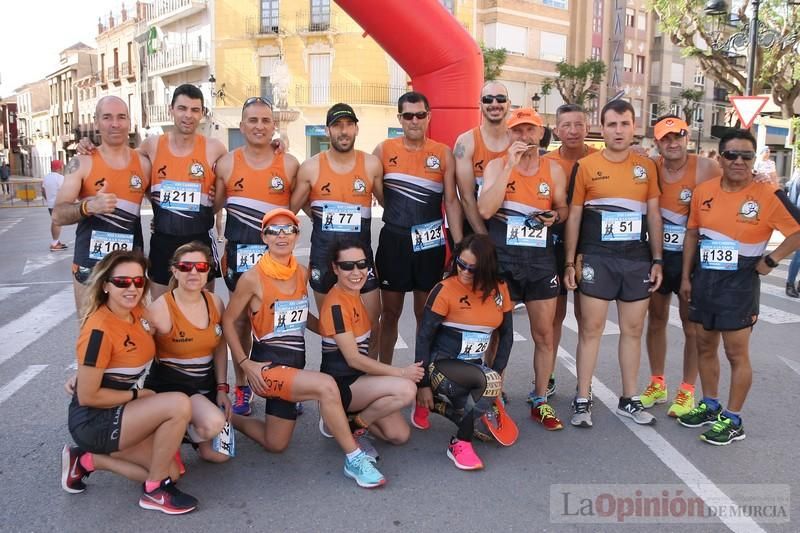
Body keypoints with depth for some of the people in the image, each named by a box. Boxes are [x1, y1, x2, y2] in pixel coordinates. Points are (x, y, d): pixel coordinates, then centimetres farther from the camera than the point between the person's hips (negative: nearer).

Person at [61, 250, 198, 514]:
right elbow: (87, 396, -20)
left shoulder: (137, 312, -1)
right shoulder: (99, 330, -24)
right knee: (179, 404, -25)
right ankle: (154, 491, -8)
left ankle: (86, 460, 17)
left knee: (170, 472, 4)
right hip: (93, 421, -8)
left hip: (120, 413, 8)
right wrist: (138, 395, -11)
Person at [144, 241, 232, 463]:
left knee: (220, 454, 3)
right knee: (213, 422, -33)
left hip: (206, 383, 6)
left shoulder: (215, 302, -1)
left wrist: (222, 388, 5)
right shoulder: (161, 308, -18)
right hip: (170, 384, -5)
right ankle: (191, 432, 3)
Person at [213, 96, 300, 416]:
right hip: (238, 253, 1)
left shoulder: (289, 164, -1)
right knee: (240, 321, 10)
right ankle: (241, 387, 24)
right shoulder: (226, 164, 1)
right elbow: (212, 207, 6)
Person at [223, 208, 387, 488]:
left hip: (293, 365, 7)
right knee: (326, 385, -30)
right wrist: (245, 364, -12)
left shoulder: (302, 274, 4)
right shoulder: (253, 278, -13)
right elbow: (227, 321, -5)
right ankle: (354, 458, -16)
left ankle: (229, 419, 38)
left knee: (275, 445, 13)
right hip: (267, 367, -7)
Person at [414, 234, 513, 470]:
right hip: (441, 365, -6)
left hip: (473, 368, 6)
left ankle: (437, 404, 11)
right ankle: (461, 443, -13)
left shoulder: (499, 289, 1)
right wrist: (423, 384, -11)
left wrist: (497, 372, -1)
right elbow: (424, 337, -10)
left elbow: (506, 334, 10)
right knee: (489, 381, -33)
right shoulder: (445, 289, -12)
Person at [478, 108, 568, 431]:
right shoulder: (497, 165, -2)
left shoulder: (553, 170, 5)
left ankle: (540, 401, 22)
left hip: (540, 259, 3)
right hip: (501, 258, -2)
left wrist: (555, 216, -6)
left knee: (544, 334, 7)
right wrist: (511, 164, -18)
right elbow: (485, 209, -18)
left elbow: (562, 209, 19)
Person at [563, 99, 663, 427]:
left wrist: (657, 260, 5)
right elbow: (574, 217, 0)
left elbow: (654, 216, 10)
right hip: (597, 259, -3)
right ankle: (583, 400, 10)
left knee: (633, 330, 10)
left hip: (638, 260, 3)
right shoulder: (586, 166, -2)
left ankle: (629, 400, 22)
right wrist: (570, 262, -4)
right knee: (590, 328, 0)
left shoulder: (647, 167, 7)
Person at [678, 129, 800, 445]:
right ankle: (710, 406, 32)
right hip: (704, 280, 5)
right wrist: (686, 277, 9)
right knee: (705, 346, 15)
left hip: (740, 285, -5)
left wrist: (772, 259, -10)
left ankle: (733, 420, 14)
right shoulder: (703, 191, 2)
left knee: (736, 352, 1)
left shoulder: (768, 196, -12)